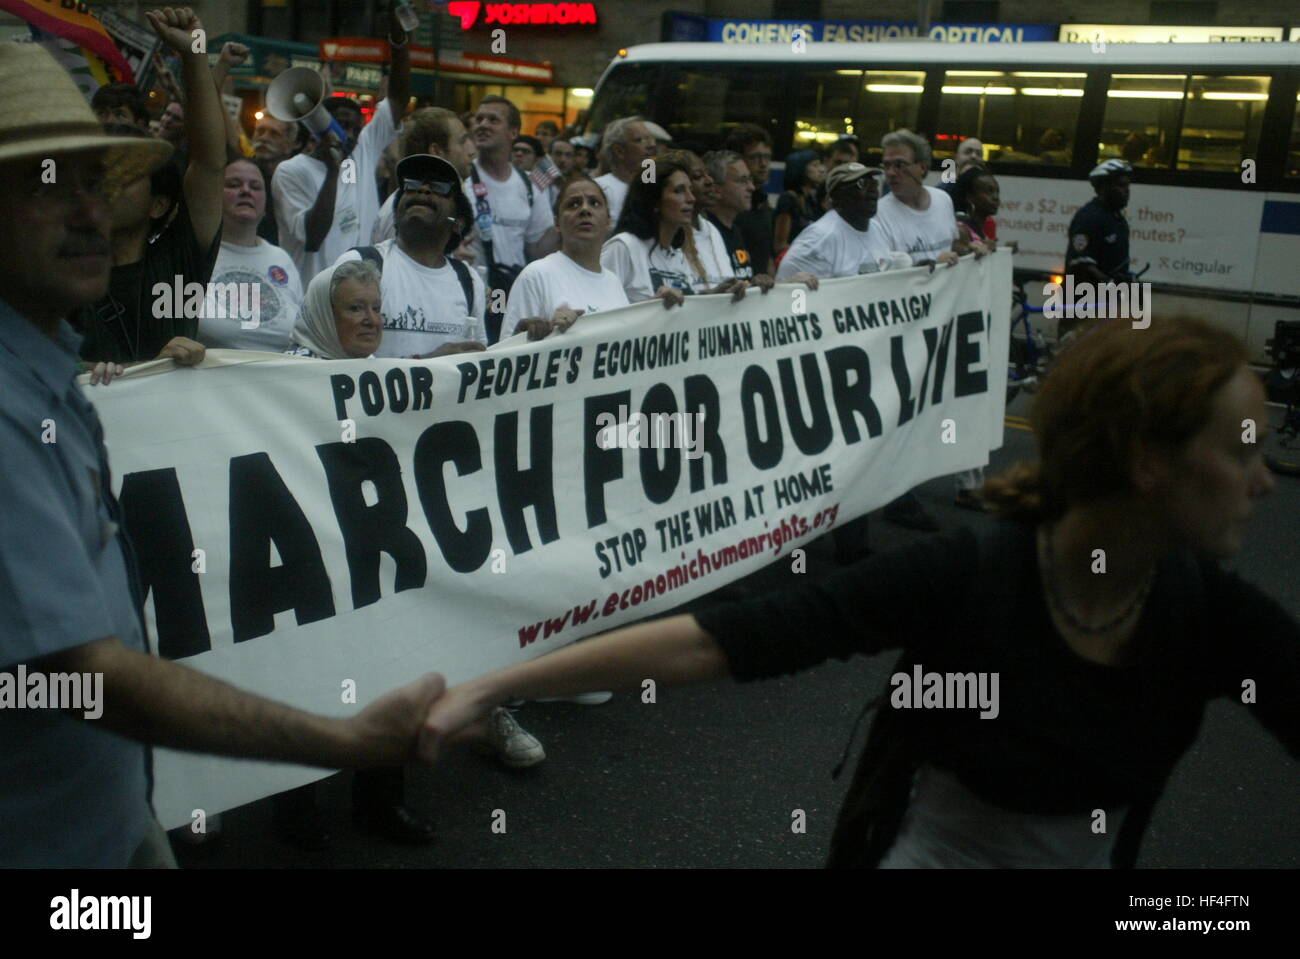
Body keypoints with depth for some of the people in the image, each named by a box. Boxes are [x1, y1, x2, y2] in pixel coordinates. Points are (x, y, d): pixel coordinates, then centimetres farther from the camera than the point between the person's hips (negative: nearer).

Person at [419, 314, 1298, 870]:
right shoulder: (963, 576, -27)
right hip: (925, 848, -4)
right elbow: (718, 641, -30)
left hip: (1090, 855, 4)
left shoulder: (1215, 614, -15)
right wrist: (493, 687, -32)